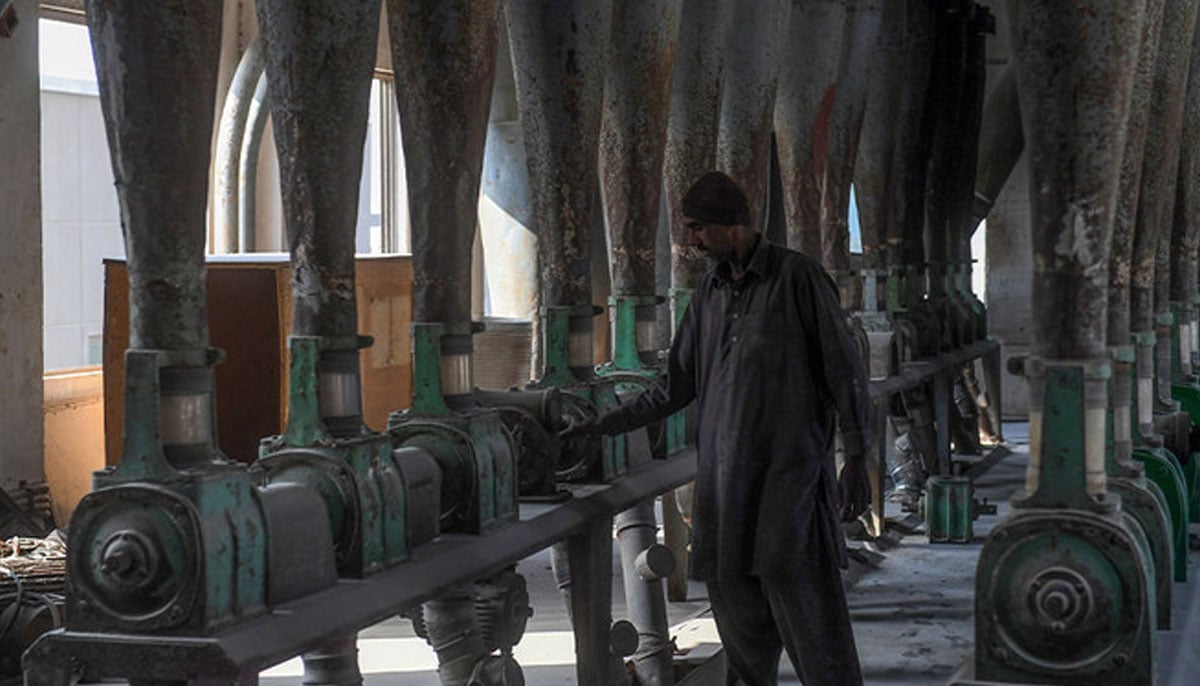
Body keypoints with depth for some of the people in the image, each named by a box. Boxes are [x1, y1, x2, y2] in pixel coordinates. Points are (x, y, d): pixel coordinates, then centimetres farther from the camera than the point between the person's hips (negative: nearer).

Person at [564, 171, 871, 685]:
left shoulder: (797, 277, -1)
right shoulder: (710, 293, 17)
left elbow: (845, 373, -2)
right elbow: (676, 390, 23)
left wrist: (855, 459, -7)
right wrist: (602, 425, 21)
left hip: (789, 473, -6)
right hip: (724, 478, 6)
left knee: (806, 609, -10)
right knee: (737, 613, 3)